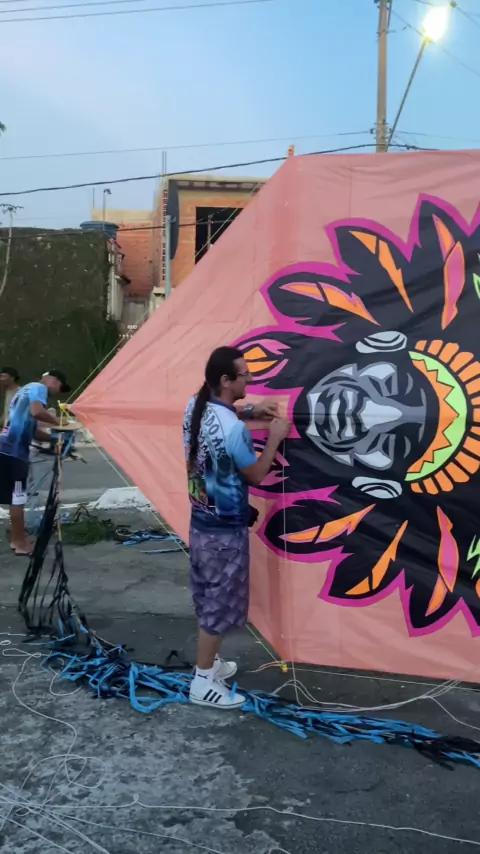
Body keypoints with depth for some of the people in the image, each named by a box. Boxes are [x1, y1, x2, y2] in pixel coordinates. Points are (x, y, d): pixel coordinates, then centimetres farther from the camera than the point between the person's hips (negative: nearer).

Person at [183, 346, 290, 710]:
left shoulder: (195, 407, -1)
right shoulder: (233, 430, -27)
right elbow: (256, 476, -14)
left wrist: (251, 411, 13)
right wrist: (275, 437, -4)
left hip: (200, 523, 9)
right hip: (225, 531, -9)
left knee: (208, 600, 21)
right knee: (220, 605, 6)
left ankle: (211, 663, 38)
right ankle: (203, 682, 18)